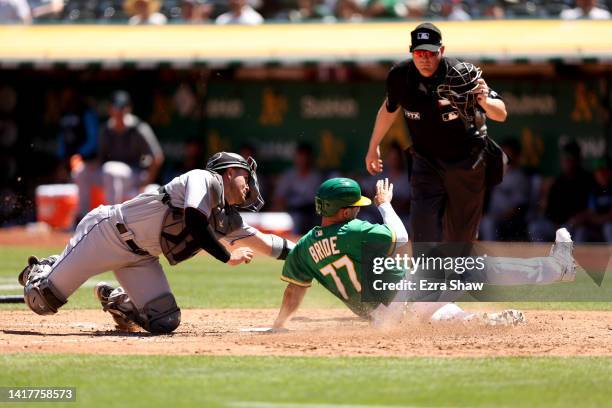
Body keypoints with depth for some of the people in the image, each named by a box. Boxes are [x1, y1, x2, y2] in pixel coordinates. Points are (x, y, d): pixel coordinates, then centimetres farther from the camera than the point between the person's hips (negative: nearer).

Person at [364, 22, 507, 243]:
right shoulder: (400, 76, -14)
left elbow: (501, 115, -23)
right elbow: (390, 108, 9)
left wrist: (484, 102, -46)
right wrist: (373, 147, 18)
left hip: (467, 165, -1)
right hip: (426, 162, 2)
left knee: (460, 235, 8)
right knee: (423, 223, -18)